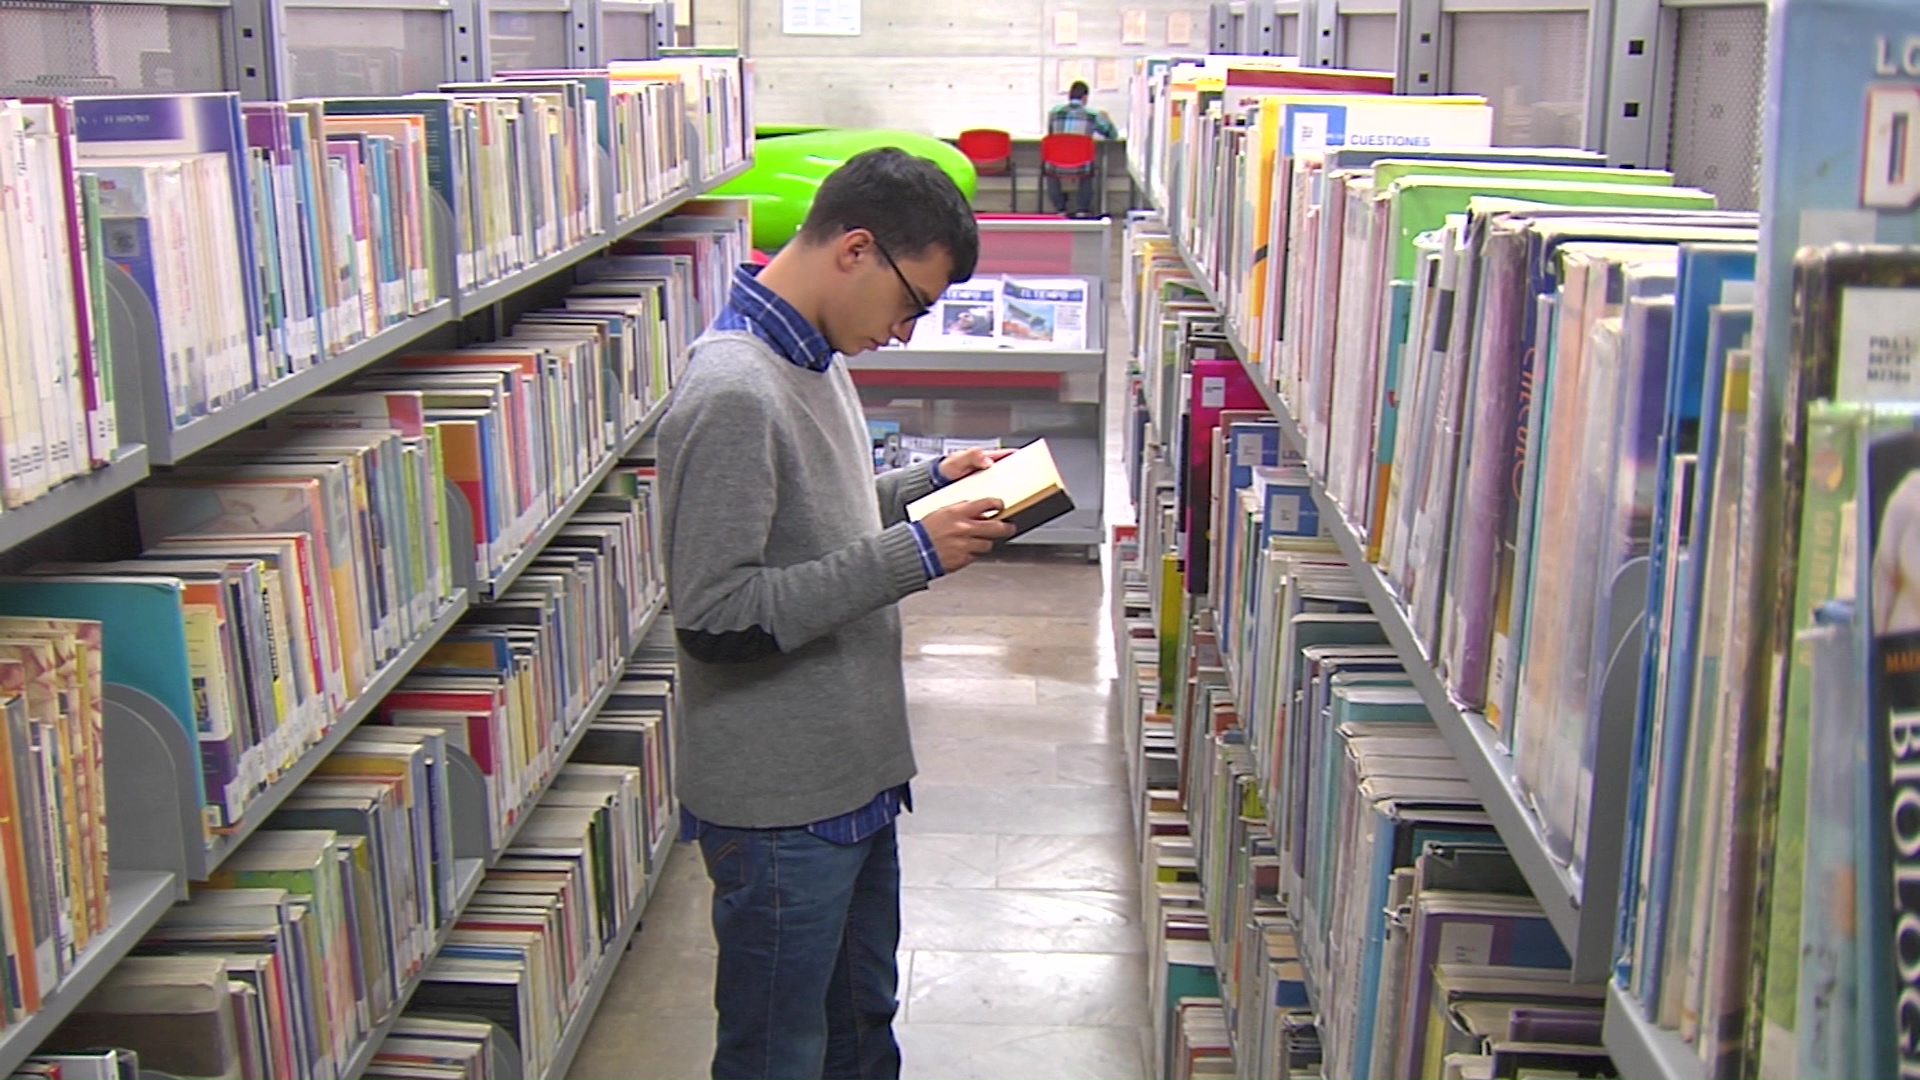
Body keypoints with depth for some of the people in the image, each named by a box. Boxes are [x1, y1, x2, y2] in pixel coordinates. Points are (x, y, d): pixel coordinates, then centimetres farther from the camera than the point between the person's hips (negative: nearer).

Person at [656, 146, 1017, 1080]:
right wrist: (911, 556, -25)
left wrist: (932, 481, 5)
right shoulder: (733, 393, -24)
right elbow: (713, 616, -27)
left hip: (852, 775, 9)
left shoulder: (813, 356, 7)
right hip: (780, 806, -9)